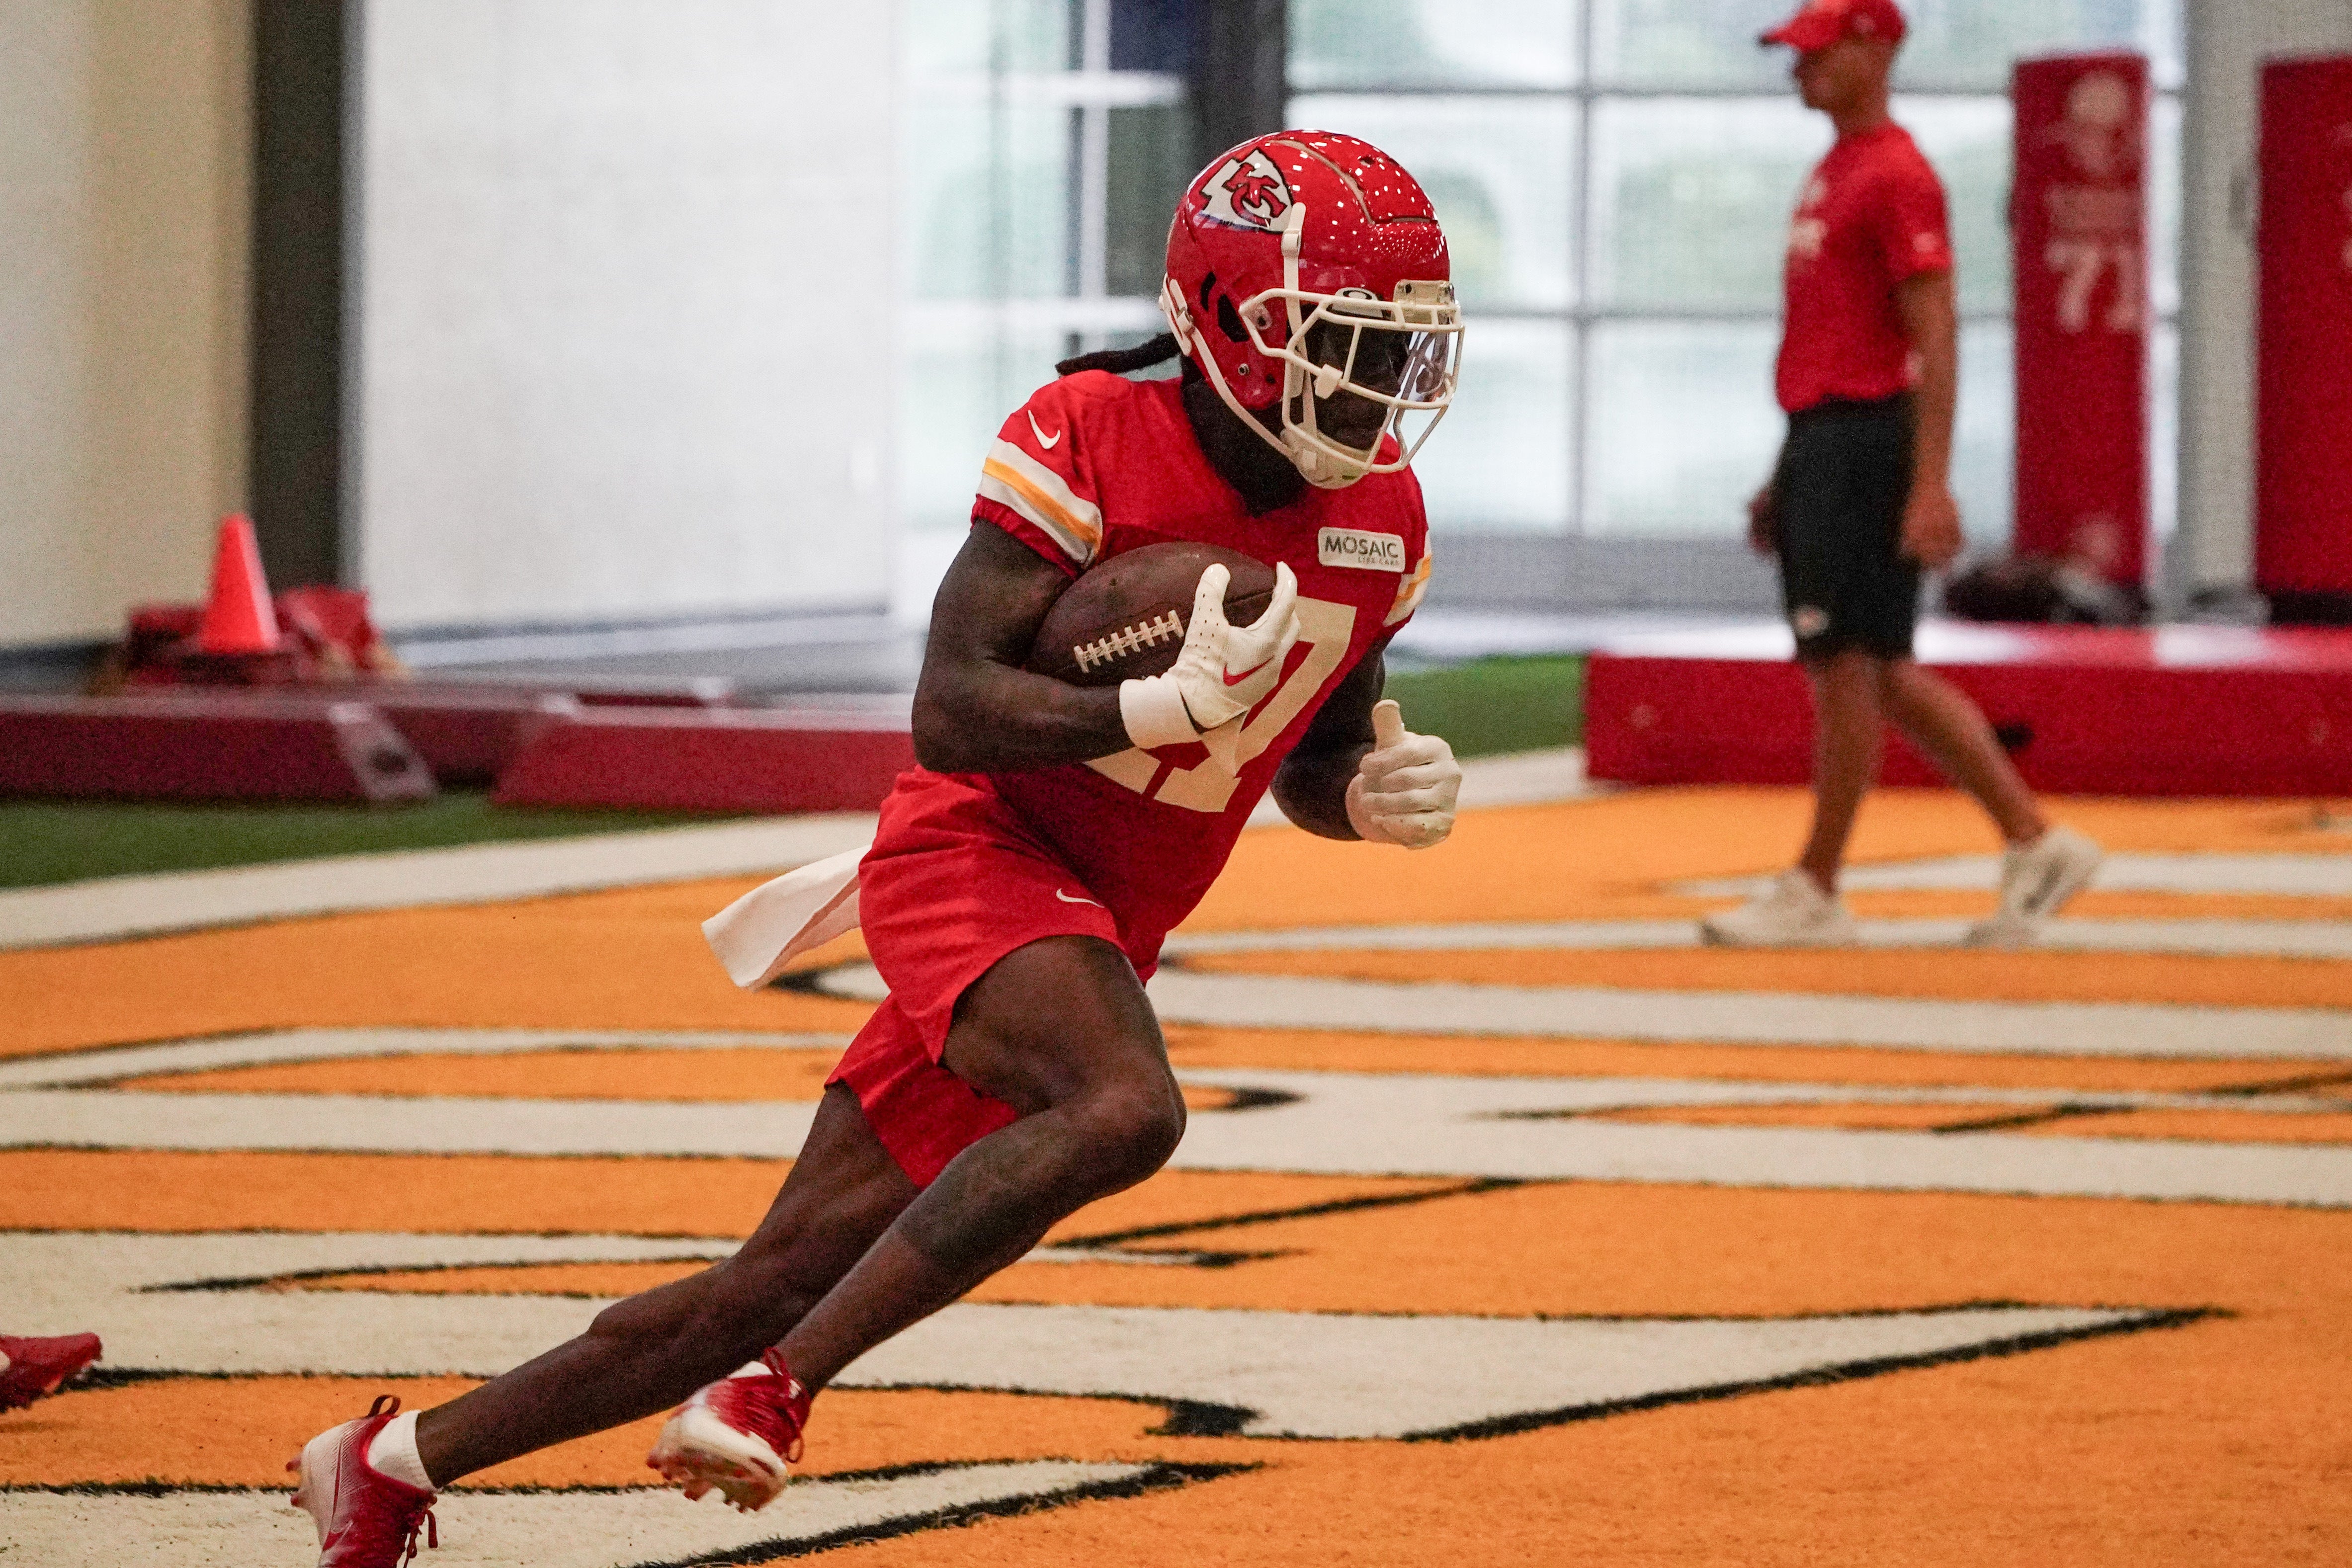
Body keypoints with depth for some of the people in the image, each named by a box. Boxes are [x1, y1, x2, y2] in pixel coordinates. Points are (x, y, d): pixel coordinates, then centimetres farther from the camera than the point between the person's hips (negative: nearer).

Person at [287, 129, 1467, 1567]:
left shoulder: (1379, 518, 5)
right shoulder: (1090, 443, -15)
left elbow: (1309, 759, 19)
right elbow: (950, 708, -19)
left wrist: (1376, 794, -4)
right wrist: (1166, 708, -31)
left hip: (1097, 933, 7)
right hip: (977, 850, -7)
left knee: (785, 1282, 6)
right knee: (1125, 1108, -36)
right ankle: (770, 1394, -26)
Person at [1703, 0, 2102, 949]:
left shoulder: (1897, 177, -12)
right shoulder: (1832, 174, 19)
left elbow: (1935, 342, -18)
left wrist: (1931, 488, -23)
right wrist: (1786, 478, 24)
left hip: (1868, 444, -11)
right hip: (1820, 443, 11)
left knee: (1846, 664, -5)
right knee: (1881, 673, 11)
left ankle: (1814, 896, 0)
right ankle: (2033, 842, 14)